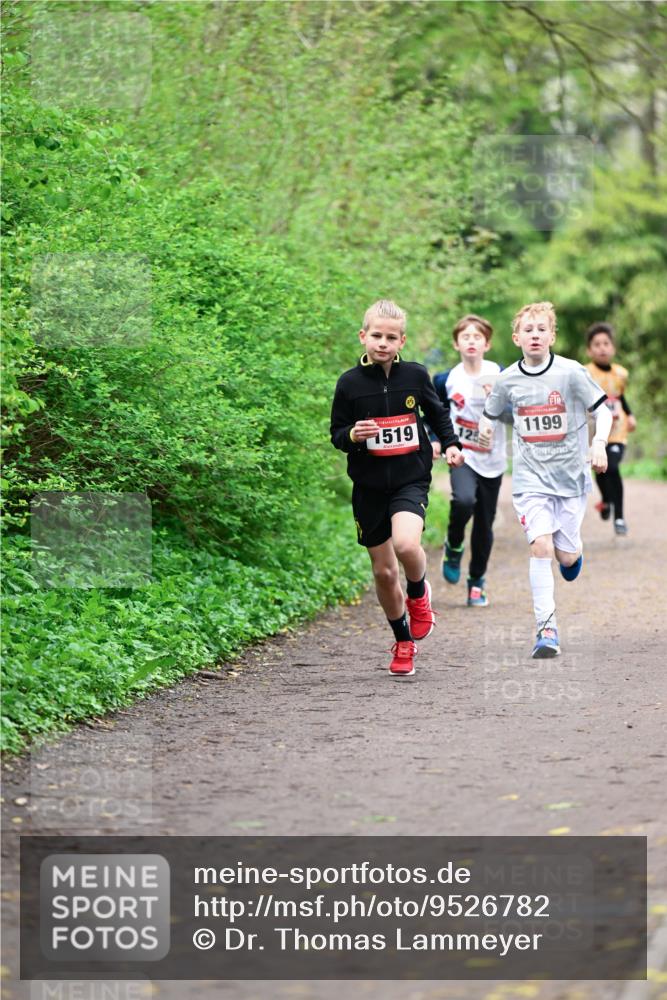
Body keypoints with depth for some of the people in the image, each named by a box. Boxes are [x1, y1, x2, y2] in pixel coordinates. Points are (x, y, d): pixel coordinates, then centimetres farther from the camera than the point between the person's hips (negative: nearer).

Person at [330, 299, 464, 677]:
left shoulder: (415, 375, 0)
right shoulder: (350, 383, -2)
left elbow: (438, 413, 17)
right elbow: (336, 433, 4)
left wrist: (451, 444, 4)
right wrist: (353, 435, -17)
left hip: (411, 480, -1)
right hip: (369, 486, 1)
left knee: (406, 544, -29)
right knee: (384, 571, 7)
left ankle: (419, 595, 5)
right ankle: (404, 642, 27)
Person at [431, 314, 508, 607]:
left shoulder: (499, 375, -4)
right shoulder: (446, 380, -1)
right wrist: (435, 440, 0)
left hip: (492, 460, 1)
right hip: (462, 455, -1)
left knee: (484, 524, 7)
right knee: (464, 500, -30)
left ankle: (477, 581, 27)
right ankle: (453, 547, 0)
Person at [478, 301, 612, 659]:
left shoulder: (571, 372, -8)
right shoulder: (508, 379, 0)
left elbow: (603, 411, -4)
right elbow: (490, 412, 17)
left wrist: (599, 443, -20)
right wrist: (485, 426, -4)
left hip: (570, 475, 0)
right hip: (530, 478, 1)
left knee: (567, 555, 3)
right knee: (540, 545, -17)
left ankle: (573, 554, 44)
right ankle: (547, 629, -16)